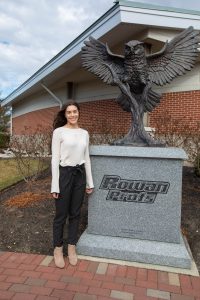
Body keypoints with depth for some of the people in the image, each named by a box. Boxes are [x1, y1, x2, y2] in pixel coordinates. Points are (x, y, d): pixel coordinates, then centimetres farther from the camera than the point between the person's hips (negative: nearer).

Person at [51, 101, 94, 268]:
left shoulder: (84, 133, 8)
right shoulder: (59, 132, -6)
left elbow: (86, 158, 11)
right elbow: (55, 159, -9)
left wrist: (90, 182, 10)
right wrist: (55, 185, -13)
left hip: (80, 174, 5)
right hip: (64, 174, -4)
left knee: (75, 213, 13)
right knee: (61, 214, 7)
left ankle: (72, 248, 30)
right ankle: (58, 249, 27)